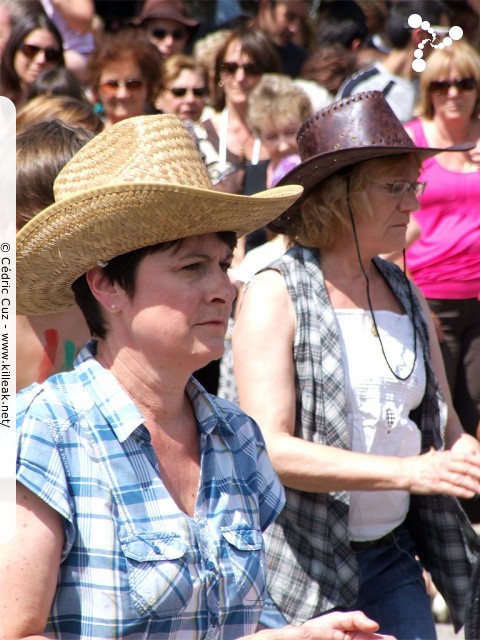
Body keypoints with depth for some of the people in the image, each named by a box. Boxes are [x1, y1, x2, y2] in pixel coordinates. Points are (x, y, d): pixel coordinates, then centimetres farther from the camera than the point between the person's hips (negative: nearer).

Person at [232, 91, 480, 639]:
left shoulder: (406, 296, 11)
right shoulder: (275, 294, -9)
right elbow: (269, 448, -19)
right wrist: (407, 472, -25)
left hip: (391, 558, 6)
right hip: (299, 569, -6)